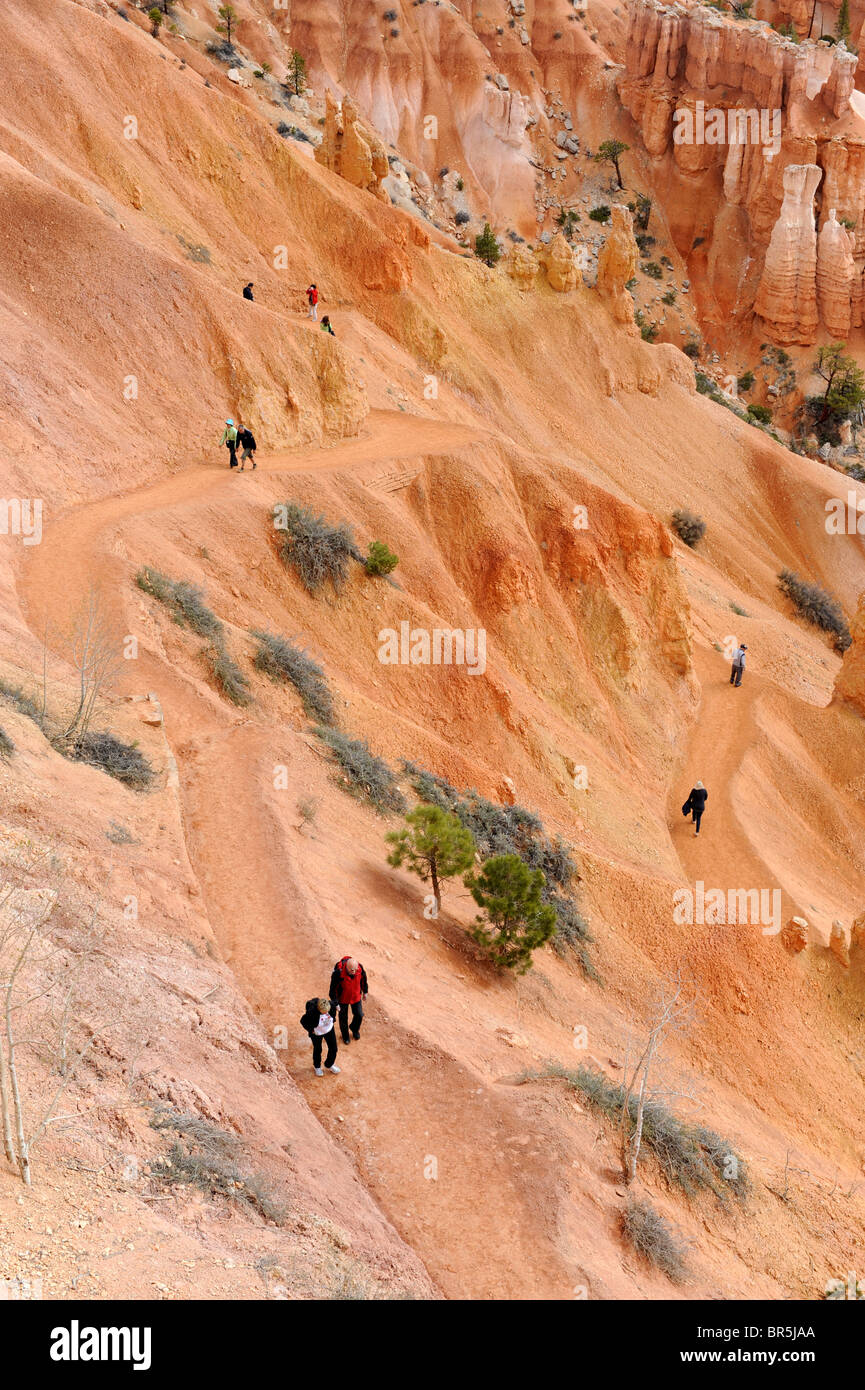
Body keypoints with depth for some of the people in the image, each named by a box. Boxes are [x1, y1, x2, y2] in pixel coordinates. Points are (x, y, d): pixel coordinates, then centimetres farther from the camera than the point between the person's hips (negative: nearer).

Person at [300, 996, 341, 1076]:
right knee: (317, 1050, 19)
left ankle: (329, 1065, 43)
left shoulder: (331, 1005, -28)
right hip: (317, 1033, -4)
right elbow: (303, 1022, -20)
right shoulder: (312, 1012, -39)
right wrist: (311, 1030, -13)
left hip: (329, 1030, 4)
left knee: (333, 1048, 14)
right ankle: (317, 1067, 48)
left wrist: (331, 1023, 4)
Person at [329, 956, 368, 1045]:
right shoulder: (338, 973, -37)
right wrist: (335, 1003, -17)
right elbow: (333, 988, -23)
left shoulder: (360, 968, -26)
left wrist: (365, 991, 12)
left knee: (359, 1015, 14)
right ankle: (345, 1035, 43)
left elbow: (363, 979, -2)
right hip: (343, 998, -3)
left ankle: (355, 1029, 47)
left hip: (356, 996, 3)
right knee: (343, 1017, 15)